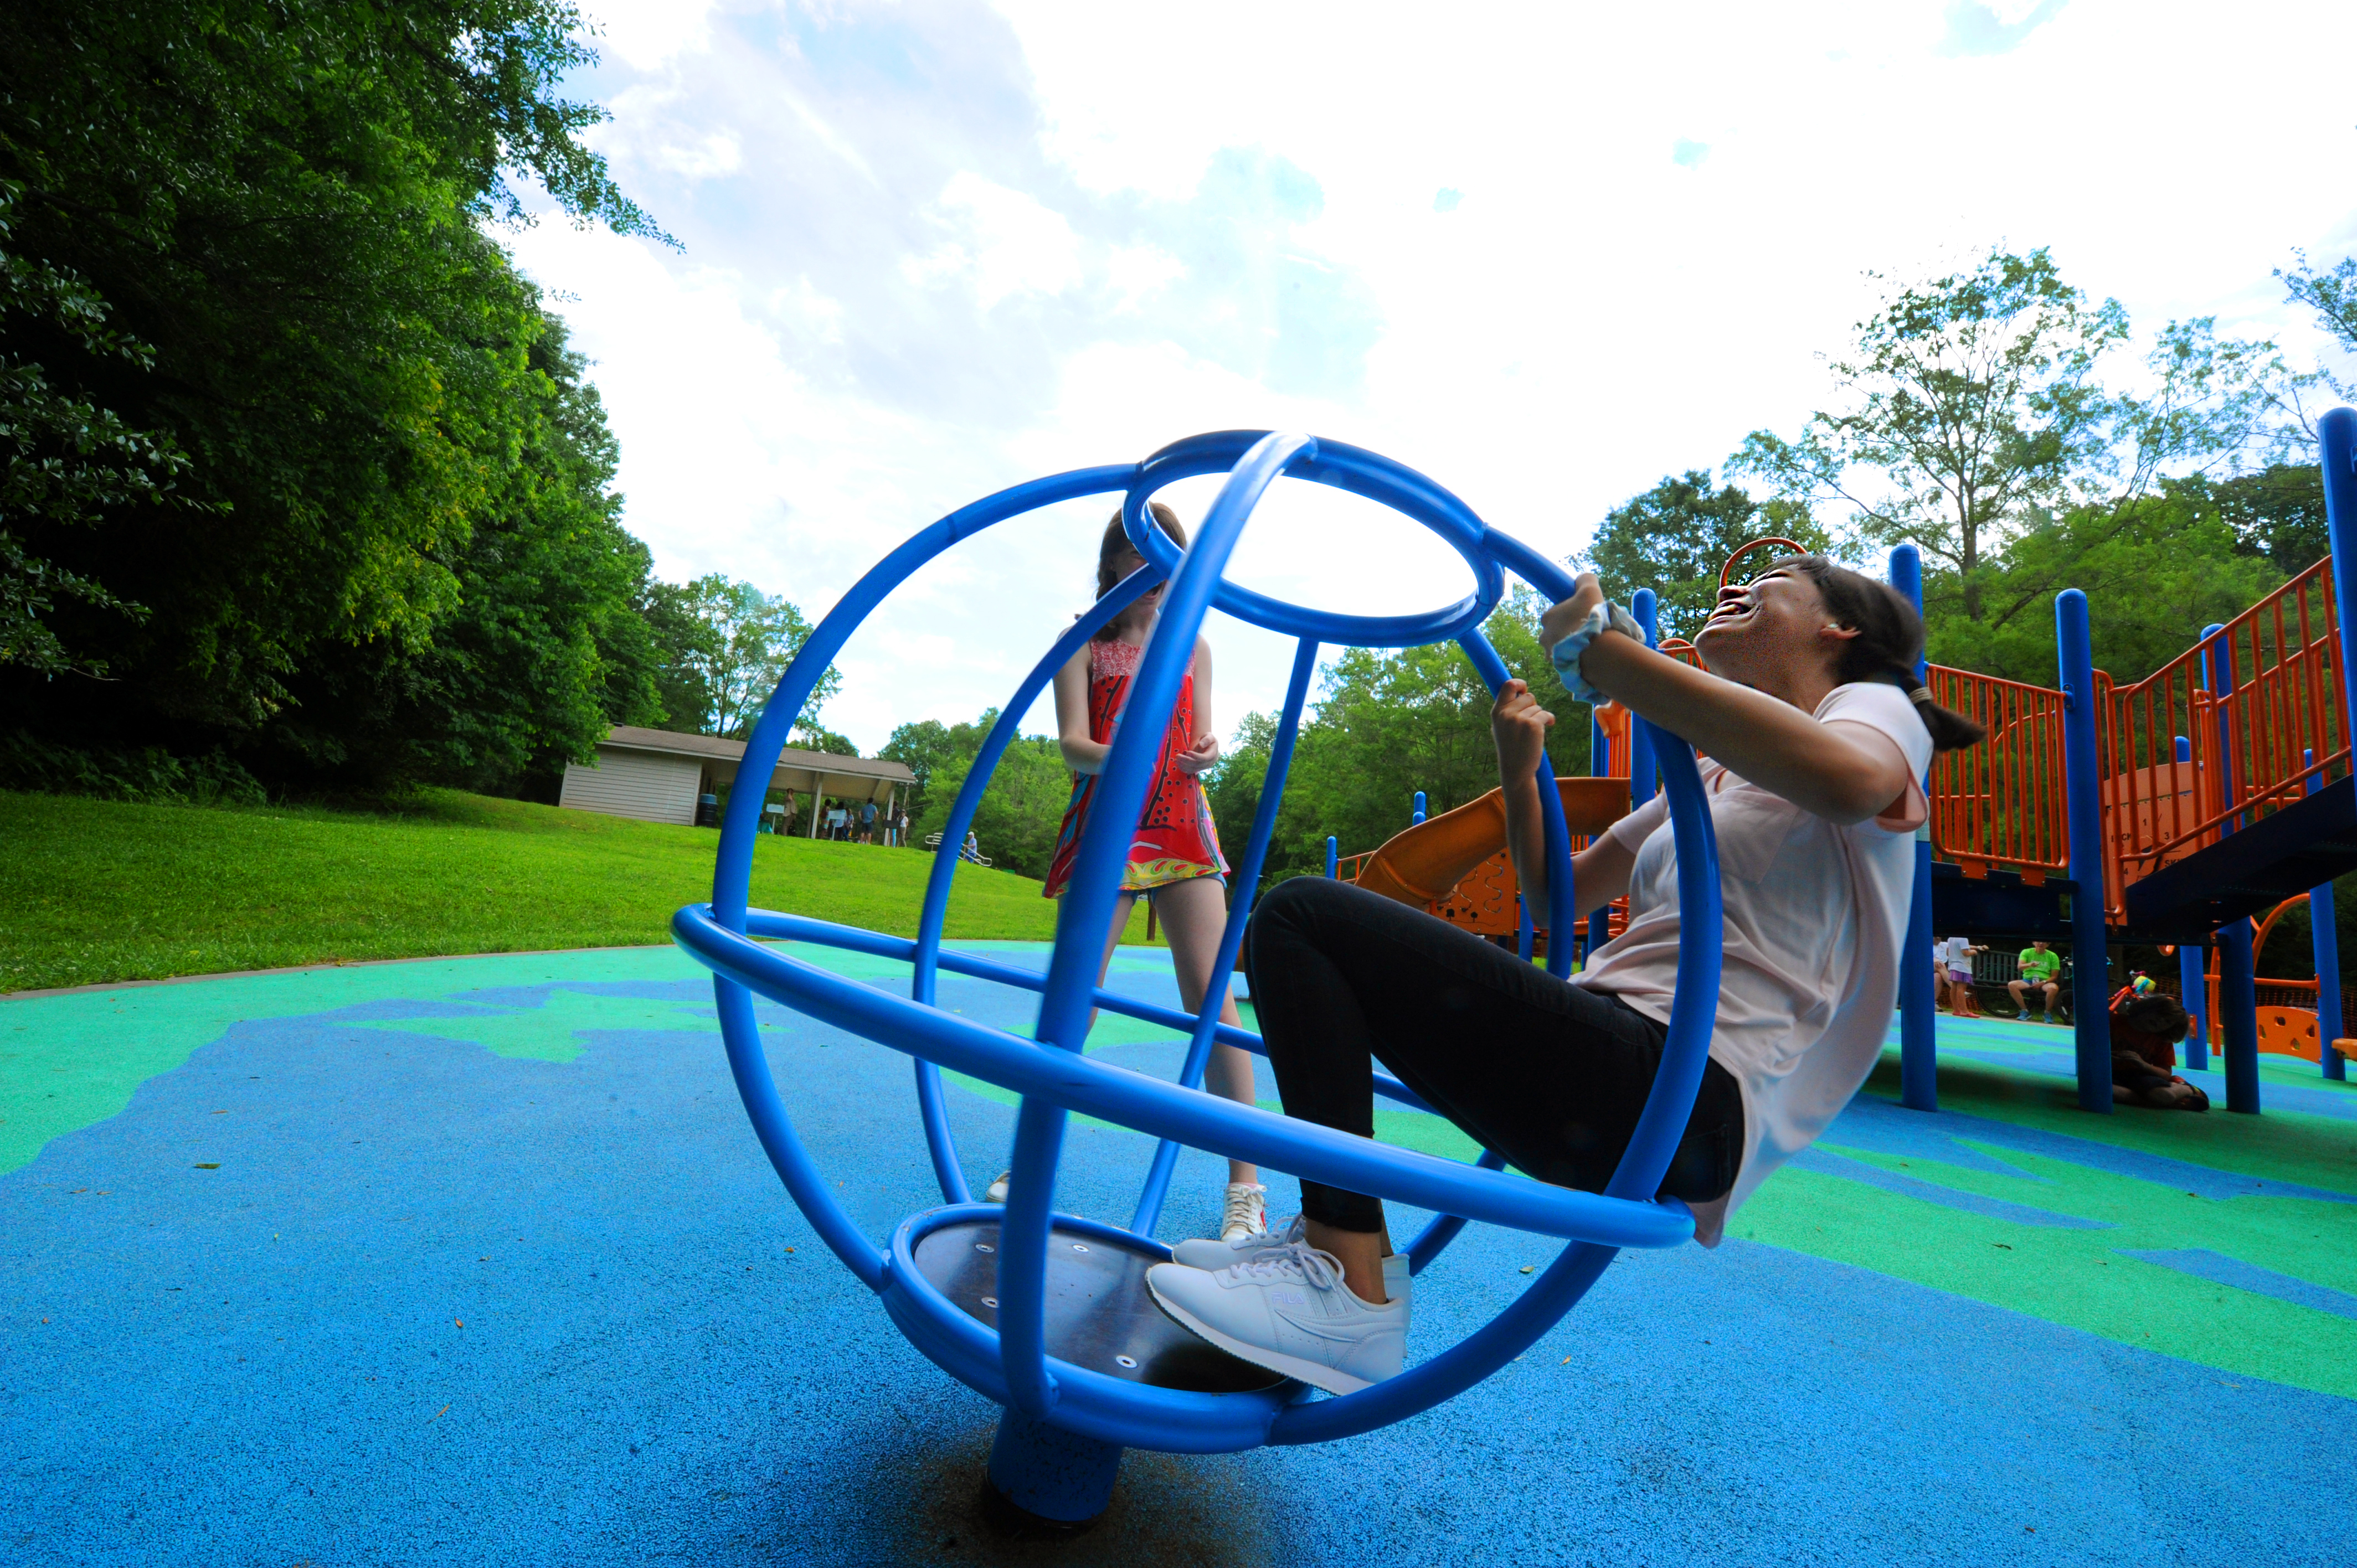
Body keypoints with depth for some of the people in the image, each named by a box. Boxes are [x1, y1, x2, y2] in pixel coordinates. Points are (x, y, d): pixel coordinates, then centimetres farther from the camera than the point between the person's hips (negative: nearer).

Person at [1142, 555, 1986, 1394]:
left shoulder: (1875, 703, 4)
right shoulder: (1712, 778, 28)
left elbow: (1848, 779, -25)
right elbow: (1557, 893, 28)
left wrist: (1601, 651, -21)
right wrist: (1520, 767, 14)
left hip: (1678, 1103, -9)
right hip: (1625, 1071, 9)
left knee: (1300, 917, -15)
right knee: (1313, 916, 17)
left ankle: (1348, 1297, -16)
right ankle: (1334, 1231, 13)